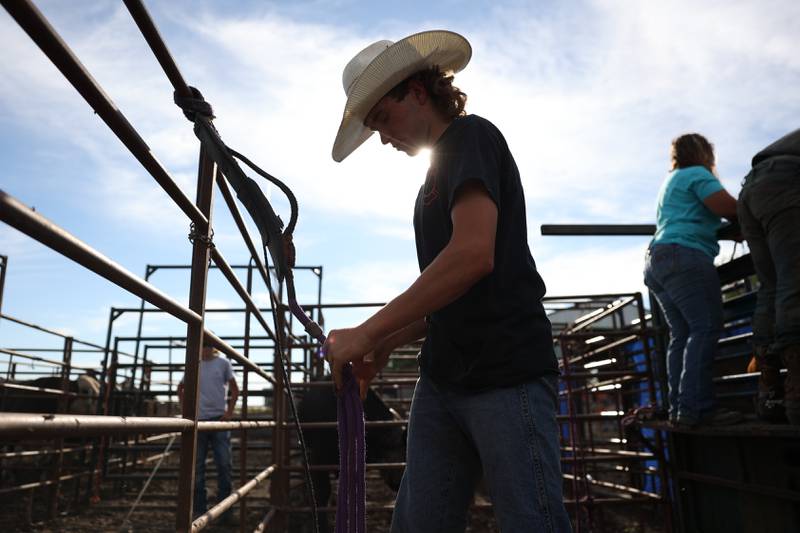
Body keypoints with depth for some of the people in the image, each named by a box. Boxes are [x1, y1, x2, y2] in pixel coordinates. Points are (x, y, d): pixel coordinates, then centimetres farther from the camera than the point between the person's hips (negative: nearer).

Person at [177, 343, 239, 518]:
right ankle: (198, 508, 19)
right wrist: (184, 410, 6)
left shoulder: (223, 363, 1)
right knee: (197, 465, 7)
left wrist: (230, 411, -4)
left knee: (224, 464, 1)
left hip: (219, 418, -1)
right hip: (198, 419, 1)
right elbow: (180, 388, 17)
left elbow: (235, 389, 5)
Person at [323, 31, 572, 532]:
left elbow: (473, 255, -21)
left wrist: (368, 331, -16)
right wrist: (388, 342, 10)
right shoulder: (441, 170, 22)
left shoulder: (472, 136, -3)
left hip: (506, 374, -8)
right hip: (443, 381, 9)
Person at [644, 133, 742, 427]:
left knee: (682, 335, 3)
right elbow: (727, 207, -10)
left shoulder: (670, 181, 31)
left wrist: (734, 226, 27)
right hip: (685, 256, -10)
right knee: (705, 328, -15)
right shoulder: (697, 174, 3)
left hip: (656, 259, 10)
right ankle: (696, 407, -24)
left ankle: (679, 407, -3)